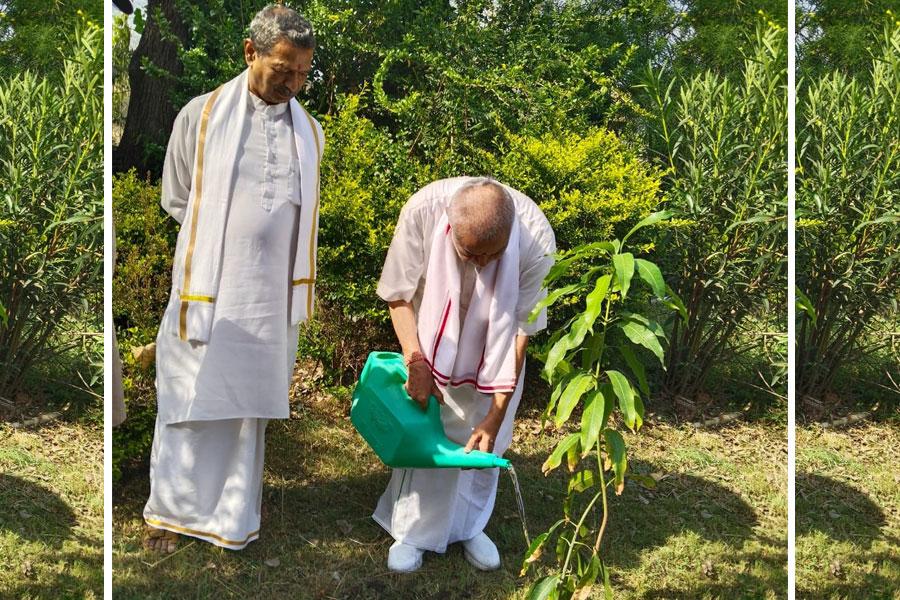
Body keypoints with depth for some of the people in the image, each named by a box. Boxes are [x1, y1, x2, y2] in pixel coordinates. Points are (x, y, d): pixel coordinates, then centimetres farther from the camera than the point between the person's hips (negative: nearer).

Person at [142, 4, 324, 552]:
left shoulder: (311, 133, 6)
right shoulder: (200, 117, -4)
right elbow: (176, 200, 5)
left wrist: (265, 250, 12)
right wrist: (217, 245, 4)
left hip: (273, 302, 3)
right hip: (207, 296, -2)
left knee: (250, 409, 11)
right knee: (191, 407, 6)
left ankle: (232, 517, 24)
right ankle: (173, 511, 23)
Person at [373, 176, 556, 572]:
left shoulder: (536, 238, -36)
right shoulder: (423, 210, -36)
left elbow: (522, 328, -25)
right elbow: (399, 294, -19)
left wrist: (496, 415, -24)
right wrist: (415, 363, -26)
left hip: (495, 343, 0)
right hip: (433, 331, 0)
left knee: (485, 436, 4)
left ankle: (469, 526, 24)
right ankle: (412, 530, 13)